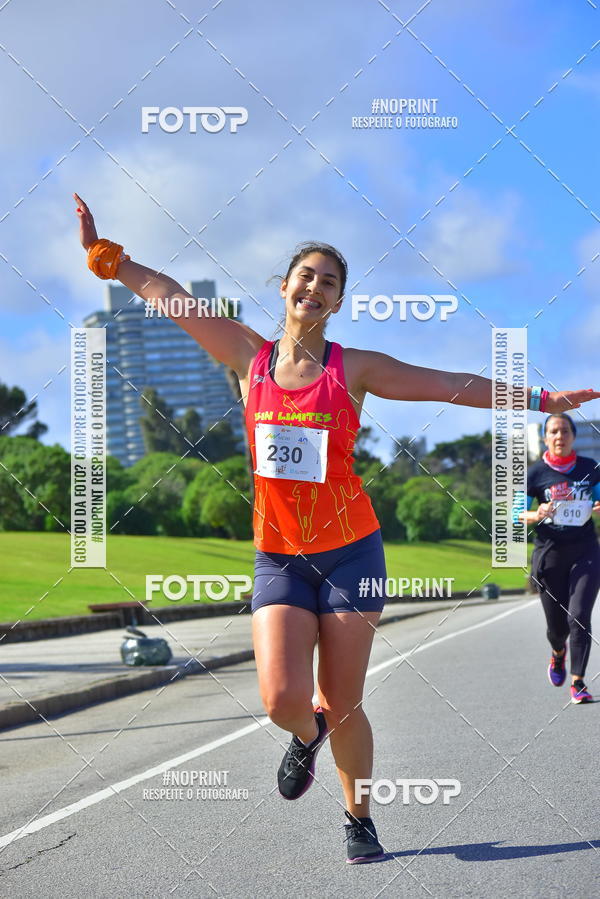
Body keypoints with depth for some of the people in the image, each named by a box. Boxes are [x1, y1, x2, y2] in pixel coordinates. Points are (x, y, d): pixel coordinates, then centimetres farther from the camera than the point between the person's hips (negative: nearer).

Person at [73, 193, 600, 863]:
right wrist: (102, 251, 7)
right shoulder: (250, 356, 4)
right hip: (278, 557, 1)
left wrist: (542, 400, 6)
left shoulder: (354, 369, 1)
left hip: (351, 550, -1)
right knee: (284, 698, -16)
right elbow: (164, 292, 7)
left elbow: (456, 386, 5)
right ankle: (307, 736, 22)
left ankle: (359, 818, 26)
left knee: (343, 705, 1)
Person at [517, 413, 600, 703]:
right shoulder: (535, 473, -2)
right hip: (549, 556, 0)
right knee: (557, 624, 8)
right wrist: (536, 514, -21)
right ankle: (558, 654, 43)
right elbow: (516, 514, 0)